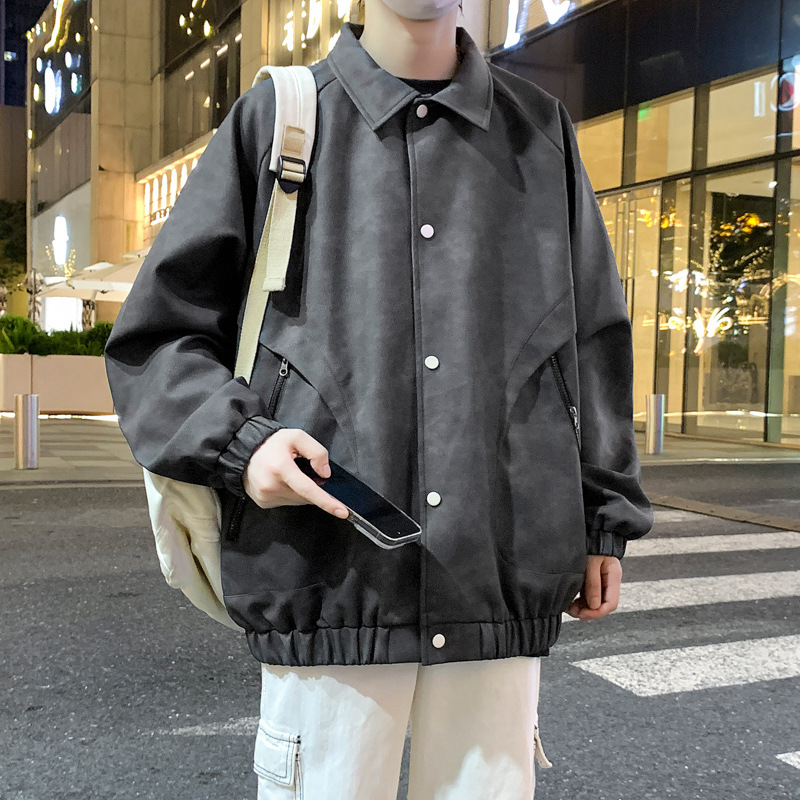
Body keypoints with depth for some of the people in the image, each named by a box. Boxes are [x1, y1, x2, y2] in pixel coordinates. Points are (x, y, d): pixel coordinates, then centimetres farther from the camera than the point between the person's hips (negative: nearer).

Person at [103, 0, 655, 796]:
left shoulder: (541, 131, 14)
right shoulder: (273, 119, 6)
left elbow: (594, 337, 18)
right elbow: (152, 337, 7)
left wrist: (604, 517, 17)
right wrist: (239, 443, -11)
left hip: (503, 582, 2)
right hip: (327, 580, -2)